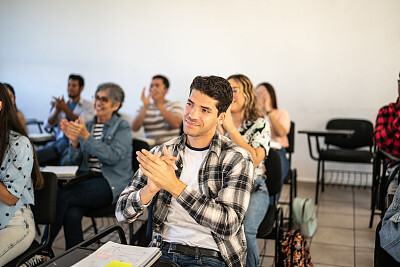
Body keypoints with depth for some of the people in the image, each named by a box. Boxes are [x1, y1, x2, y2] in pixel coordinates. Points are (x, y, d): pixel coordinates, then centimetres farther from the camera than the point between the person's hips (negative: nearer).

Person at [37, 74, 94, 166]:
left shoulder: (88, 105, 11)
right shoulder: (61, 104, 23)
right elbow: (47, 126, 14)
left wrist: (64, 108, -11)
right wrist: (57, 110, -3)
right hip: (60, 142, 5)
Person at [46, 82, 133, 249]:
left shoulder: (122, 127, 4)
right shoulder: (87, 126, 18)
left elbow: (113, 157, -13)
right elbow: (73, 163, 15)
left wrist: (86, 136, -18)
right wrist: (74, 141, -5)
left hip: (111, 184, -4)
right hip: (87, 178, 4)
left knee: (62, 195, -26)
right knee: (72, 215, -29)